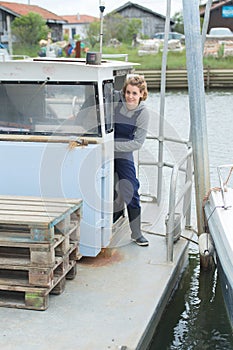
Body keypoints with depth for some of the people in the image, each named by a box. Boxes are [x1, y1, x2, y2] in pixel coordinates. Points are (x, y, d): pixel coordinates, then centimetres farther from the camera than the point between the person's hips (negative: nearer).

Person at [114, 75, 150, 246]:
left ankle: (136, 234, 11)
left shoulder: (143, 113, -11)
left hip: (124, 155, 1)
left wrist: (113, 145, -20)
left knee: (131, 192, -4)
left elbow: (138, 142, -12)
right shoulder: (114, 100, -15)